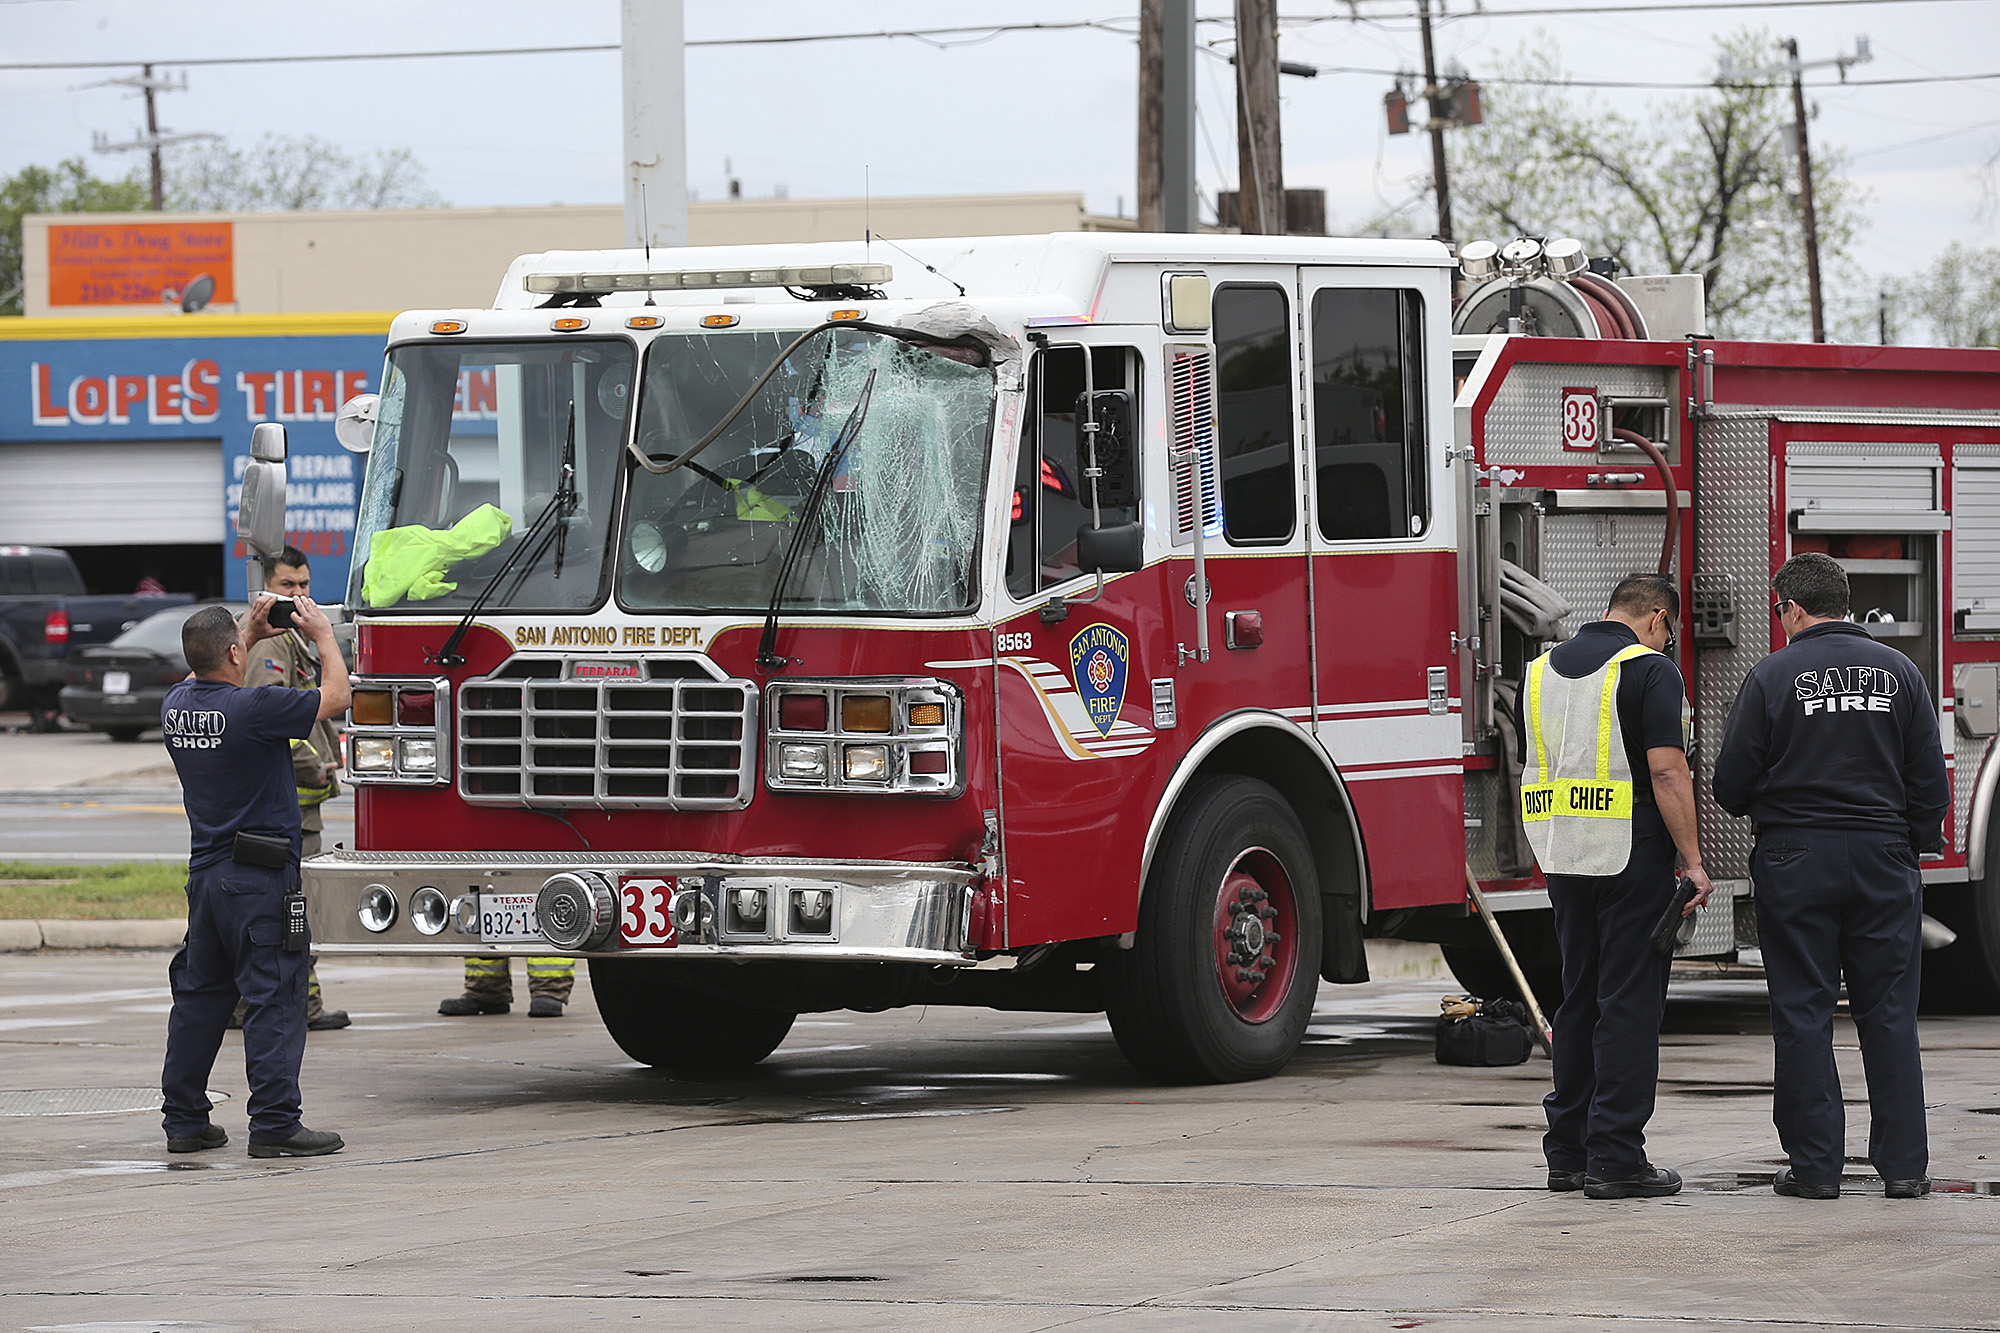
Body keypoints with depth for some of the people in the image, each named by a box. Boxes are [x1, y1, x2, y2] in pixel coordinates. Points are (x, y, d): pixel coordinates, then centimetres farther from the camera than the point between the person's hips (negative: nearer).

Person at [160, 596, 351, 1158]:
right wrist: (322, 635, 7)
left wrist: (252, 632, 29)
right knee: (274, 998, -5)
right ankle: (274, 1124, -9)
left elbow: (208, 678, 29)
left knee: (200, 995, 15)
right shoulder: (252, 709, -19)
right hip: (261, 879, -7)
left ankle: (184, 1120, 18)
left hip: (205, 874, 8)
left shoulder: (176, 705, 2)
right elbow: (336, 696, -7)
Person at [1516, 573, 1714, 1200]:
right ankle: (1616, 1159, -6)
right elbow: (1667, 772, -17)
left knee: (1580, 999, 14)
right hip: (1632, 858, -7)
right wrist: (1692, 860, -13)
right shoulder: (1649, 669, -10)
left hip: (1564, 858, 7)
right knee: (1629, 1004, -4)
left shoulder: (1542, 671, 12)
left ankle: (1568, 1152, 16)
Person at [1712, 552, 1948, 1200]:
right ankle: (1903, 1164, 5)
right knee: (1889, 1013, 6)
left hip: (1796, 861, -2)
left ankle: (1815, 1164, 2)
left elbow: (1731, 786, -3)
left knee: (1803, 1014, 3)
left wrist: (1759, 806, 18)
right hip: (1883, 862, 3)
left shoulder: (1773, 676, -5)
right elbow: (1930, 780, 5)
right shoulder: (1899, 672, 4)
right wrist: (1916, 846, 16)